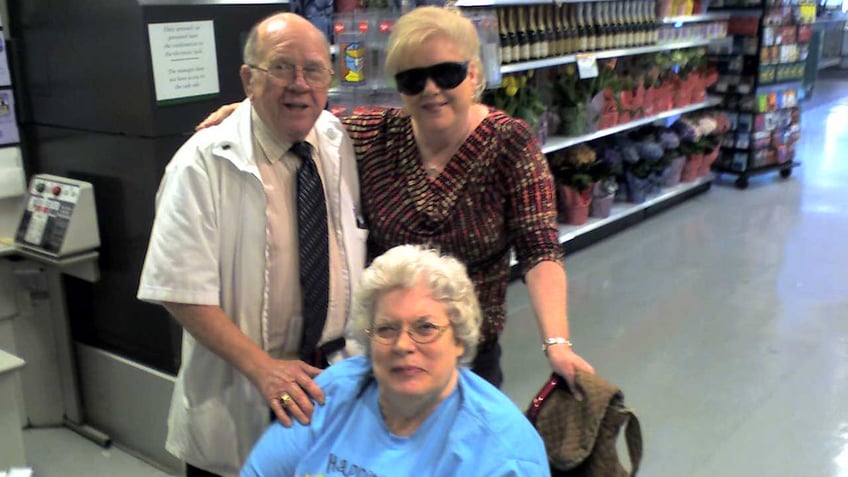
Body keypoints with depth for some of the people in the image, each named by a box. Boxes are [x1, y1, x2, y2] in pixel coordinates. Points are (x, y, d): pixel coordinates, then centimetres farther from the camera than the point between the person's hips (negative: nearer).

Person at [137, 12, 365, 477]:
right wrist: (263, 368, -24)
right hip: (237, 394, -4)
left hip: (344, 372, 4)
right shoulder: (203, 164, -16)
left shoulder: (342, 142, -3)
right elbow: (183, 292, -17)